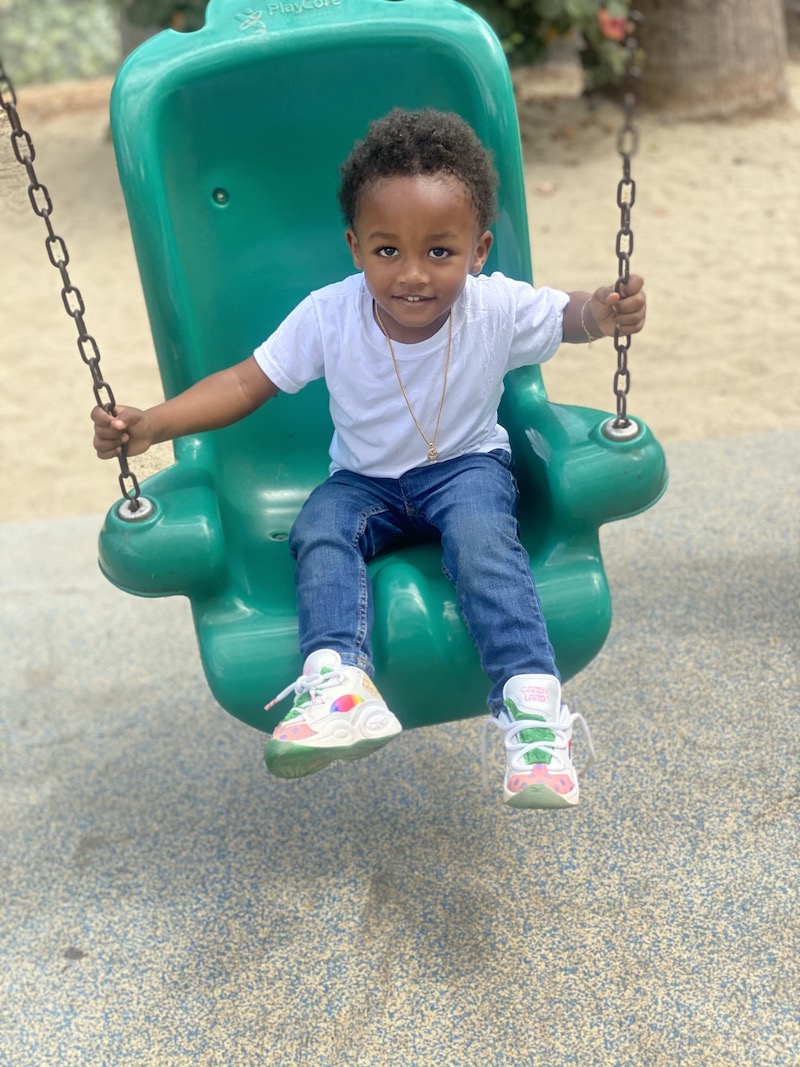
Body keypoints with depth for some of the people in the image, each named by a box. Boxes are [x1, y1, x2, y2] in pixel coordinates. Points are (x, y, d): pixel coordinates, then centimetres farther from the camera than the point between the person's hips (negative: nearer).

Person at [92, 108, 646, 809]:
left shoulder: (498, 308, -17)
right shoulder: (329, 316, -17)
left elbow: (570, 316, -1)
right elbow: (246, 384, -11)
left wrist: (606, 312, -27)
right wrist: (149, 425, -23)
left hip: (467, 466, -2)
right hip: (366, 480, 2)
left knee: (482, 540, -33)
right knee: (319, 529, -28)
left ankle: (532, 705, -35)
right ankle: (338, 683, -39)